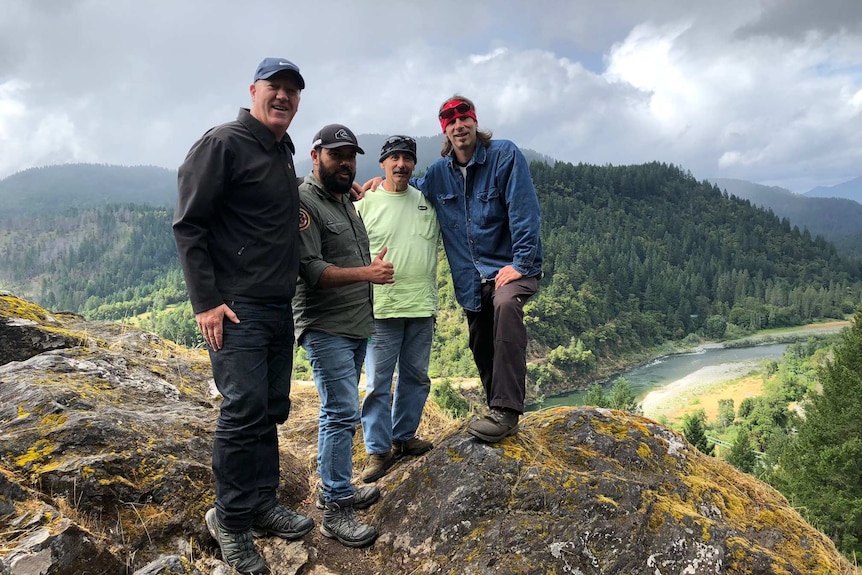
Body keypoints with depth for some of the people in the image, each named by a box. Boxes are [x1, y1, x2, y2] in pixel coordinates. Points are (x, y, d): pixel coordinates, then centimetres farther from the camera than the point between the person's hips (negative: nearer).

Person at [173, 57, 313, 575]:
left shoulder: (284, 152, 16)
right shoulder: (223, 144, -9)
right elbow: (188, 224, -12)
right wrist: (206, 300, -17)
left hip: (279, 307, 8)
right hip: (236, 307, -8)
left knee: (273, 410, 12)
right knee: (245, 410, -6)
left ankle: (262, 504, 27)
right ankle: (232, 520, 12)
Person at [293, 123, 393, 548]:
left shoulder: (346, 199, 14)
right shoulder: (303, 202, -12)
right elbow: (311, 270, -20)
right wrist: (368, 272, -25)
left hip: (357, 325, 9)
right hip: (326, 329, -9)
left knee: (341, 412, 14)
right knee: (342, 413, -9)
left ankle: (334, 488, 26)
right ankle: (336, 511, 0)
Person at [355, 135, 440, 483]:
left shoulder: (428, 201, 10)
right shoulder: (365, 203, 0)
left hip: (422, 308, 4)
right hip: (380, 308, -4)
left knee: (416, 376, 14)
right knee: (378, 382, -1)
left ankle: (404, 436, 31)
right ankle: (378, 450, 11)